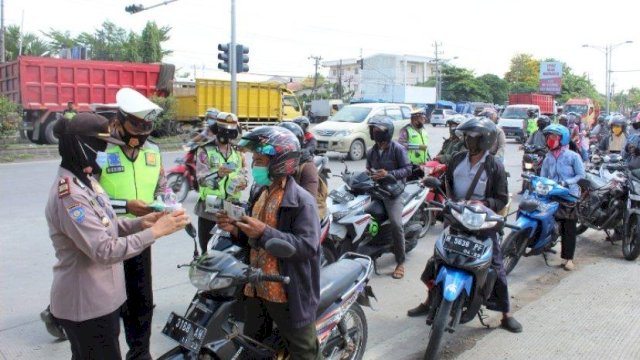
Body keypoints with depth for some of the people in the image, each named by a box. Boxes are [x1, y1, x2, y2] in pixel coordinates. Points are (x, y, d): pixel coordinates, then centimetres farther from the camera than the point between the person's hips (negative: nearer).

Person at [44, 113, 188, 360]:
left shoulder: (85, 181, 6)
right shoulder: (70, 195, -25)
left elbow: (104, 227, 12)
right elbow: (105, 251, -29)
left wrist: (140, 222, -4)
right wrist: (155, 231, -26)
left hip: (99, 297, 10)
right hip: (85, 303, -10)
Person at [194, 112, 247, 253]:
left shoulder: (238, 152, 11)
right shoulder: (205, 151, -4)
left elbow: (244, 177, 5)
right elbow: (201, 178, -17)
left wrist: (242, 182, -19)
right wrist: (218, 174, -37)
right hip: (208, 209, -3)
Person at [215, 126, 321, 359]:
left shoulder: (301, 200, -18)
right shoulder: (262, 195, 10)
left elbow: (308, 246, -26)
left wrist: (265, 232, -31)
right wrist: (236, 230, -3)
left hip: (289, 294, -8)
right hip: (257, 289, 8)